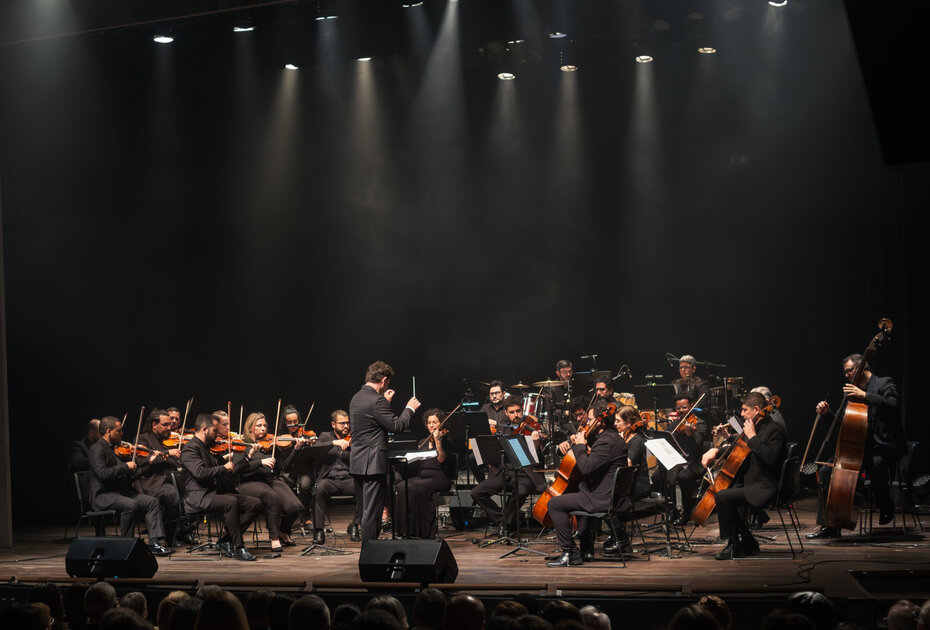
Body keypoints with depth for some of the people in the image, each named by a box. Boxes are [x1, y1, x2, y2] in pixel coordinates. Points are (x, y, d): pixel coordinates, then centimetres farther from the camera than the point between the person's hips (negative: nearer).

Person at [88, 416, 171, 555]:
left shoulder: (111, 449, 21)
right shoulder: (97, 449, -8)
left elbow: (128, 477, 21)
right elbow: (103, 473, -24)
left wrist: (147, 462, 18)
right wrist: (125, 466, -16)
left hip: (120, 491, 9)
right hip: (102, 495, -9)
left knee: (152, 502, -8)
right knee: (130, 505, -35)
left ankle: (154, 542, -17)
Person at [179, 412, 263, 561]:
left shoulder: (207, 448, 23)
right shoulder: (191, 448, -6)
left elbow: (229, 471, 26)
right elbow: (200, 473, -23)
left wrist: (249, 457, 21)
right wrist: (224, 468, -11)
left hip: (216, 493, 9)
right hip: (199, 497, -9)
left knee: (255, 503, -7)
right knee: (231, 502, -36)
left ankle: (226, 541, -6)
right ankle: (238, 547, -27)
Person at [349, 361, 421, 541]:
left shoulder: (356, 398, 12)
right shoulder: (377, 401, -17)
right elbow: (396, 426, -17)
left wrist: (385, 402, 27)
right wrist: (410, 409, -3)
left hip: (357, 464, 9)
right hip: (373, 464, -9)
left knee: (364, 511, 15)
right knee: (372, 512, -5)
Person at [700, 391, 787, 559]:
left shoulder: (774, 430, -13)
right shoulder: (753, 428, 16)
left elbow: (770, 457, -29)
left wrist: (752, 437, -21)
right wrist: (716, 451, 12)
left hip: (764, 488, -11)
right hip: (751, 484, 11)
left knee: (723, 497, -22)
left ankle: (734, 545, -11)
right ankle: (748, 543, 10)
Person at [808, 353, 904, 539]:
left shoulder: (884, 383, -2)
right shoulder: (850, 392, 16)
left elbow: (892, 405, -23)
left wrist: (864, 396, -28)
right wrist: (827, 413, 0)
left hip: (885, 444, -7)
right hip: (860, 446, 7)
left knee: (875, 464, -39)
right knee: (826, 471, -8)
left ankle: (886, 508, -12)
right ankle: (829, 526, -4)